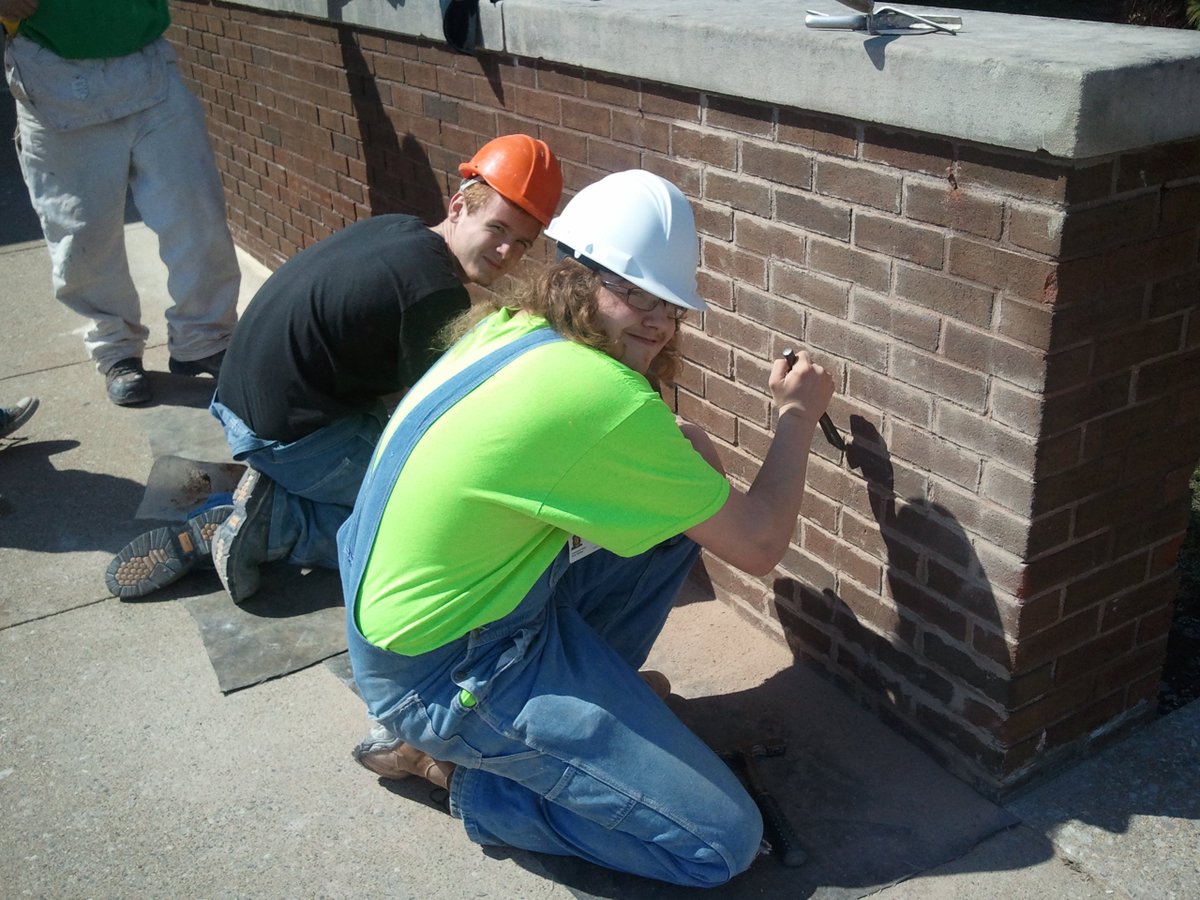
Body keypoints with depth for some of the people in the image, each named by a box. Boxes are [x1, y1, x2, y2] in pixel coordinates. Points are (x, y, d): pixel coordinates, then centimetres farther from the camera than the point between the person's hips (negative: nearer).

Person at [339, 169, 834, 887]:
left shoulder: (508, 329, 0)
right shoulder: (598, 395, -27)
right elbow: (759, 545, -15)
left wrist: (683, 449, 0)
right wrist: (799, 413, 0)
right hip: (446, 673, -9)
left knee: (681, 514, 11)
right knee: (725, 841, -8)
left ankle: (595, 689, 20)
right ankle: (468, 768, 1)